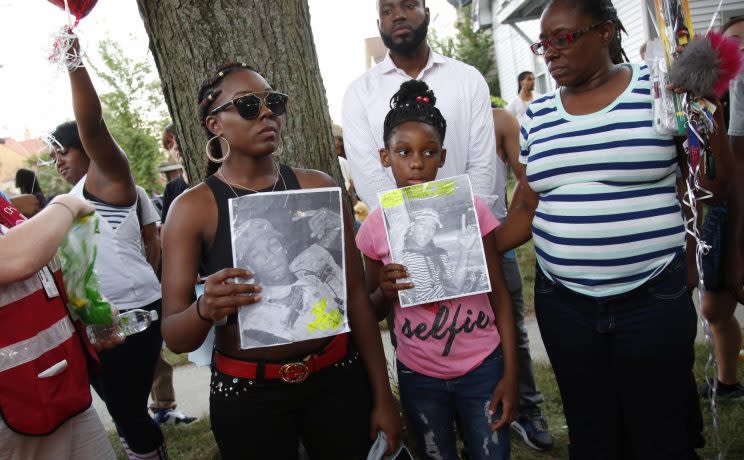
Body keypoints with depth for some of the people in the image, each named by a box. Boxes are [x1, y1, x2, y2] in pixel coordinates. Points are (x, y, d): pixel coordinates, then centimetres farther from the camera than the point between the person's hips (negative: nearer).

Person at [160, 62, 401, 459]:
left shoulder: (319, 188, -2)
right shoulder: (192, 208, -7)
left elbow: (354, 294, 1)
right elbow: (174, 338, -9)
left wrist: (382, 396, 3)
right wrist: (205, 309, -31)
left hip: (339, 380, 2)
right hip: (247, 395, -1)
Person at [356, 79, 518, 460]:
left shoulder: (470, 209, -9)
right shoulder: (375, 226, -5)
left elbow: (499, 294, -2)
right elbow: (373, 312, 7)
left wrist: (510, 374, -4)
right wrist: (383, 290, -16)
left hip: (481, 368, -1)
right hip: (418, 377, 1)